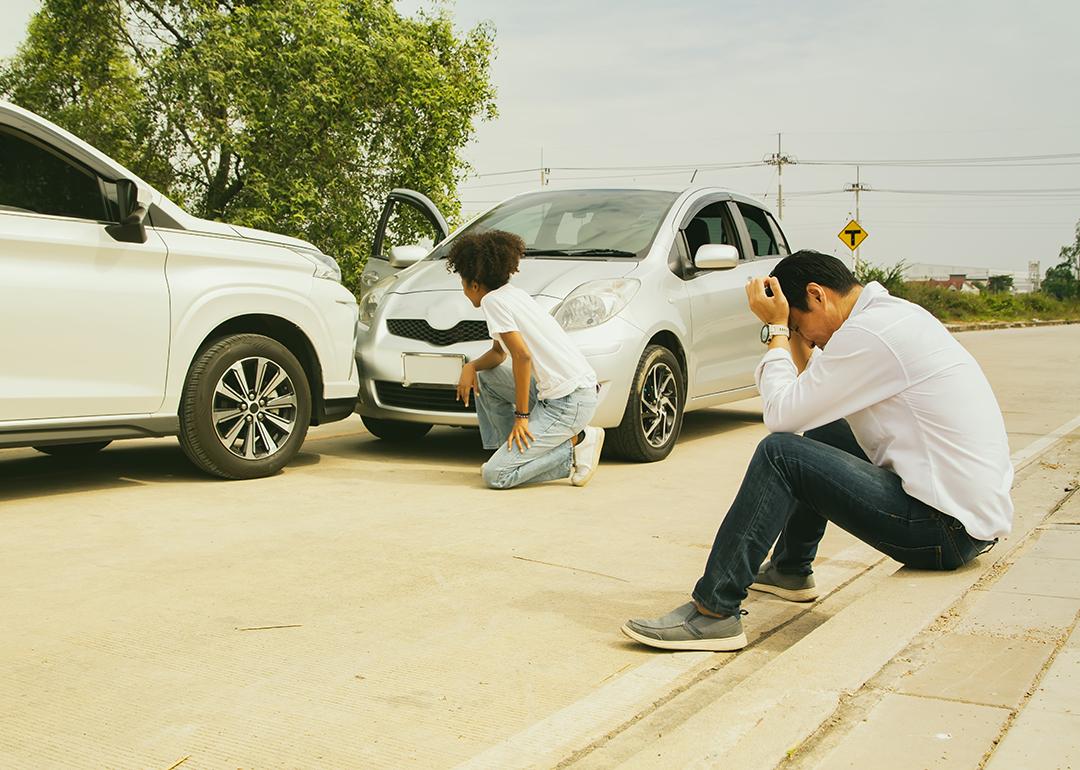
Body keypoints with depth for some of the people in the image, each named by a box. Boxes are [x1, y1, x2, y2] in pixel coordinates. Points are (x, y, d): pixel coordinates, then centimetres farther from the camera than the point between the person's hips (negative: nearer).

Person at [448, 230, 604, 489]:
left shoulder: (493, 300, -10)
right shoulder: (512, 293, 17)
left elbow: (522, 356, -18)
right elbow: (498, 352, 26)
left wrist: (521, 415, -13)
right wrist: (471, 367, 6)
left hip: (568, 404, -9)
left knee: (496, 476, -9)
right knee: (483, 376, 19)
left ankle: (576, 445, -2)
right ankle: (510, 452, 17)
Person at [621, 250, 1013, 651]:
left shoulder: (869, 333, -18)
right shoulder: (895, 313, 13)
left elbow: (782, 414, -15)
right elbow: (806, 398, 18)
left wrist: (776, 328, -5)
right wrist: (788, 328, 9)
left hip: (947, 529, -10)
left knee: (779, 453, -15)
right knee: (820, 429, 24)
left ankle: (713, 611, -13)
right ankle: (789, 569, 34)